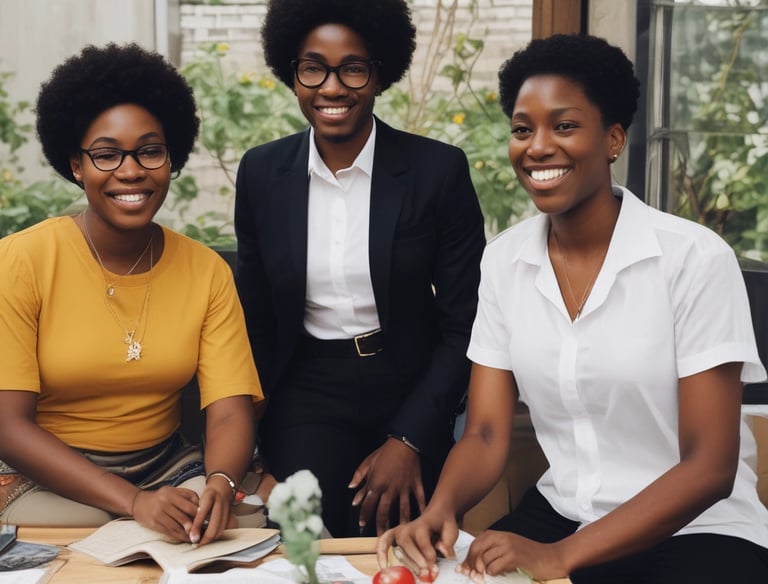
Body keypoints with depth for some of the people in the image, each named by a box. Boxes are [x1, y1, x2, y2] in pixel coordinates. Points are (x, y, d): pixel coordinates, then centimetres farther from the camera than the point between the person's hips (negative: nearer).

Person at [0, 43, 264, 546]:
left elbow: (230, 412, -7)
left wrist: (221, 483, -31)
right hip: (49, 477, -3)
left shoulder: (207, 271, 0)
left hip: (168, 467, 3)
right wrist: (132, 500, -27)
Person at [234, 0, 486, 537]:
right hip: (307, 394, 1)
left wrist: (408, 439, -11)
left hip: (409, 390, -1)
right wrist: (249, 433, 3)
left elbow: (465, 323, -6)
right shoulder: (261, 172, -1)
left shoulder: (438, 169, -9)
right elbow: (256, 315, 9)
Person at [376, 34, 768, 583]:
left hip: (699, 529, -4)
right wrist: (440, 510, -21)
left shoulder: (695, 258, -14)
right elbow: (486, 434, 0)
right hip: (560, 515, 4)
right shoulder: (503, 260, 0)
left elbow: (709, 468, -15)